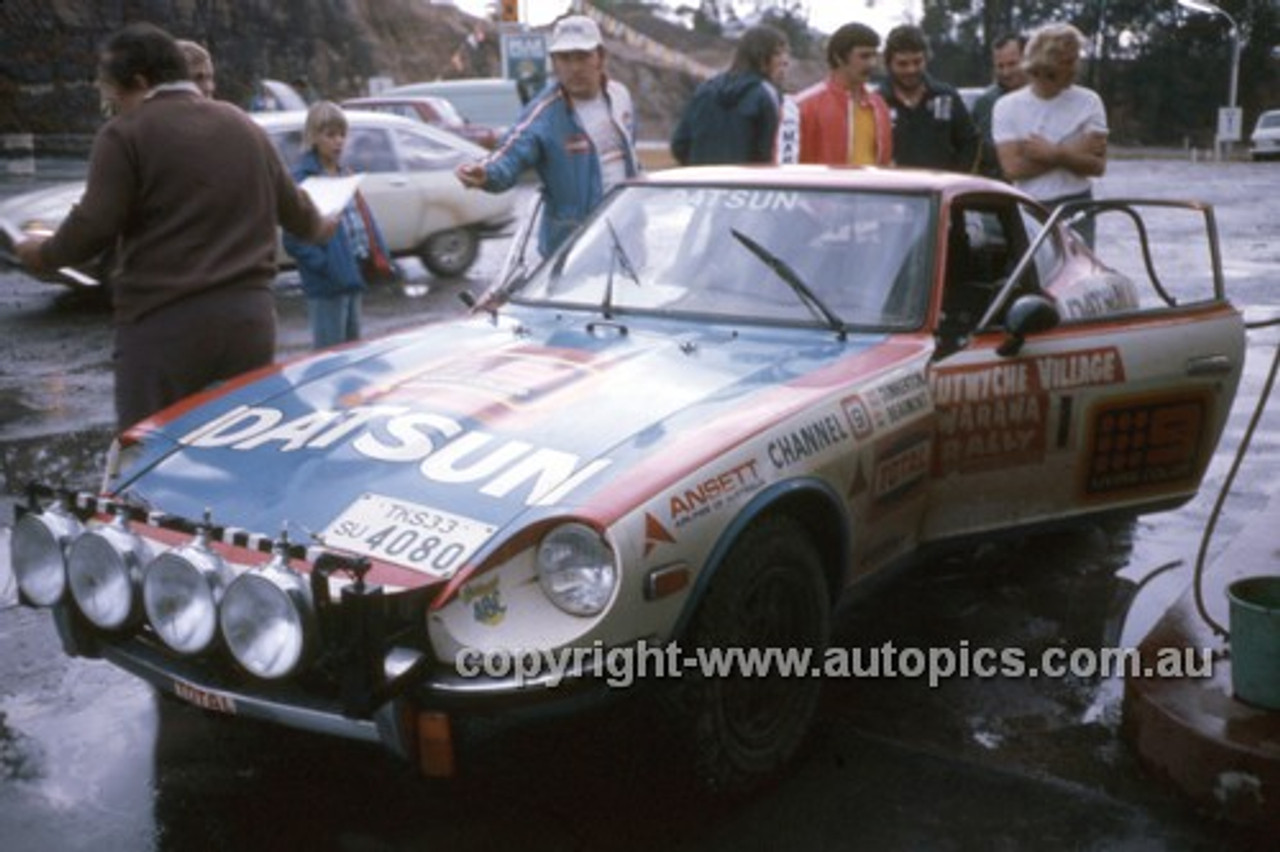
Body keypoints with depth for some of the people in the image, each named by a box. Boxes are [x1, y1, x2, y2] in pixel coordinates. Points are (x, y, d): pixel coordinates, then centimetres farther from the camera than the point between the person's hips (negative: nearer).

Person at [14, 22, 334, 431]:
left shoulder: (126, 133, -4)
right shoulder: (245, 126, 16)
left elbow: (94, 226, -10)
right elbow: (292, 206, 25)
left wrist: (44, 253, 9)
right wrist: (319, 227, 46)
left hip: (164, 322, -6)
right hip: (249, 314, 6)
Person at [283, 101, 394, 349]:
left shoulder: (344, 173, 11)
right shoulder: (303, 179, -12)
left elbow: (362, 216, 16)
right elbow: (294, 239, -15)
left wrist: (379, 256, 3)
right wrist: (326, 265, -23)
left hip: (353, 274, 8)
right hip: (327, 283, -8)